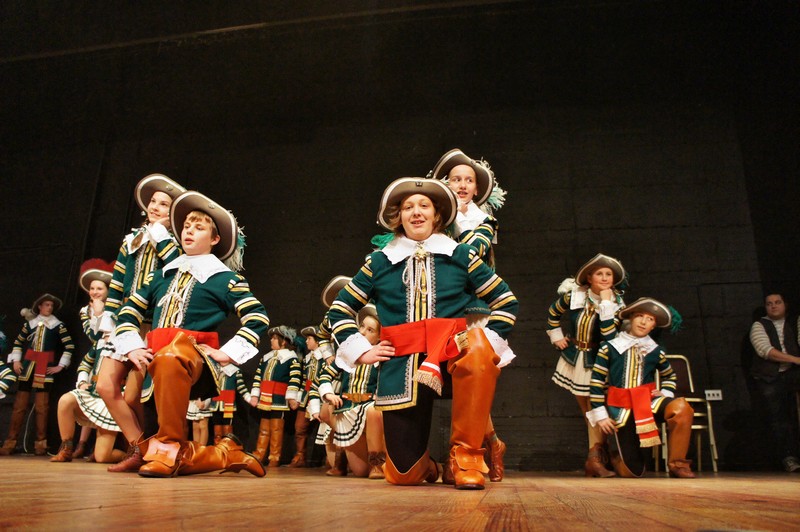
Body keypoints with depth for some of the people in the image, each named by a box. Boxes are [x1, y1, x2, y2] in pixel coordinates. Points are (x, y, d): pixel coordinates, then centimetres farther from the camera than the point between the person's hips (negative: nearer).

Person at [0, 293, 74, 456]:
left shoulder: (58, 325, 3)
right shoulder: (29, 323, 11)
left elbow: (70, 346, 0)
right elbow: (18, 342, 18)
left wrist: (61, 365, -4)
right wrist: (16, 360, 6)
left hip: (46, 367, -2)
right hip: (27, 364, 2)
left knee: (42, 406, -3)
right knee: (19, 404, 1)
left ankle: (40, 443, 1)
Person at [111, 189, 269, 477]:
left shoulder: (224, 278, 5)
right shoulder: (162, 274, 20)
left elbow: (258, 318, -4)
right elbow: (129, 311, 20)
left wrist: (227, 353, -11)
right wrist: (132, 347, 4)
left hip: (195, 355, -5)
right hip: (156, 357, 5)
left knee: (169, 359, -44)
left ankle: (168, 447, -32)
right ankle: (226, 453, 21)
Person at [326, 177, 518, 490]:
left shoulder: (461, 256, 7)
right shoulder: (379, 262, 9)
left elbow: (506, 301, 11)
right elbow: (340, 309, 15)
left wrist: (488, 342, -3)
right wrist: (361, 350, 3)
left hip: (451, 353, 0)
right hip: (401, 365, 1)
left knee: (479, 347, -37)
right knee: (403, 475, -5)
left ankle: (466, 455, -17)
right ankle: (424, 461, 36)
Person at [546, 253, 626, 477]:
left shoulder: (616, 304, -12)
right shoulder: (573, 296, -7)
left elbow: (608, 336, -27)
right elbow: (553, 313, 13)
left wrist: (605, 303, -27)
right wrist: (556, 337, 7)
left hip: (597, 361, -2)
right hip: (573, 357, 2)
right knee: (586, 410, 7)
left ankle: (595, 459, -7)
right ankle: (600, 452, 18)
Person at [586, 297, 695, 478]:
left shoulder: (656, 351, 5)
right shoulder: (609, 348, -3)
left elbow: (669, 376, 25)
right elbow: (596, 382, -2)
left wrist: (665, 394, 4)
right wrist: (600, 415, -5)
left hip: (648, 402, 2)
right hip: (621, 409, -2)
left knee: (680, 407, -32)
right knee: (631, 472, -3)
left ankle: (677, 464, -15)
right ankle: (618, 454, 35)